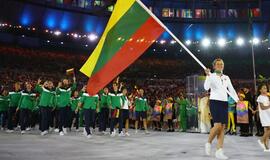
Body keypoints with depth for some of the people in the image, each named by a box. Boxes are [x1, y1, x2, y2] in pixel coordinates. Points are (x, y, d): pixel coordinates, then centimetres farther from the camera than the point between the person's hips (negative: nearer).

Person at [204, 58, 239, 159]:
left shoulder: (226, 78, 15)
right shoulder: (211, 76, 0)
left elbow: (231, 90, 12)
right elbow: (206, 87, -15)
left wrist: (237, 100, -1)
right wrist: (208, 75, -26)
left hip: (224, 103, 5)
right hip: (214, 102, -5)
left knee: (223, 127, -2)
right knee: (218, 125, -17)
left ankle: (219, 152, 1)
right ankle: (209, 143, 8)